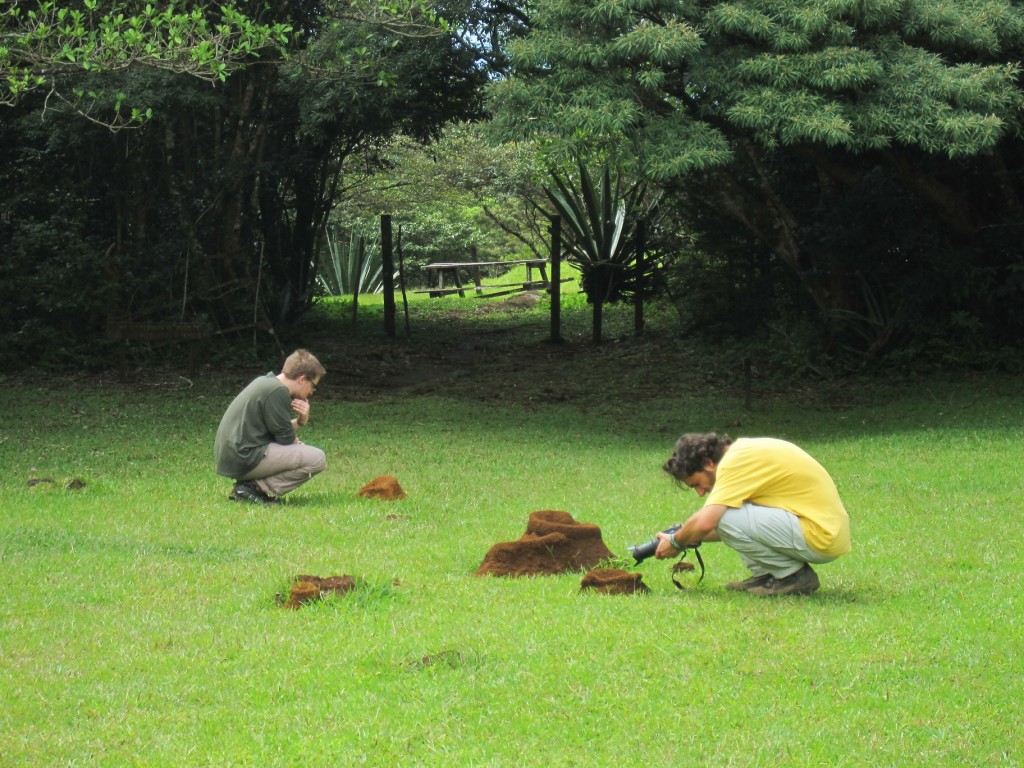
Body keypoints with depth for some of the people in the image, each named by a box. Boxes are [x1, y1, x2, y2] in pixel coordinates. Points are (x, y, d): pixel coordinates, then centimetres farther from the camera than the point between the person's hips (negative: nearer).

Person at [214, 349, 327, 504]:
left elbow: (279, 429, 19)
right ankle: (253, 487, -11)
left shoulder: (265, 382, 16)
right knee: (318, 459, -14)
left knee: (299, 449, 28)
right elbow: (286, 438, -11)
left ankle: (251, 484, 8)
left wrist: (300, 420, 3)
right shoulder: (277, 391, -14)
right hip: (245, 460, -10)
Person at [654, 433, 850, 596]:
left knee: (723, 516, -20)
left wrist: (675, 542, -6)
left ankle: (793, 574, -6)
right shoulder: (744, 451, 13)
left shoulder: (735, 462, -16)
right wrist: (693, 537, 14)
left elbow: (704, 523, -24)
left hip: (820, 536, -10)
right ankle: (765, 574, 12)